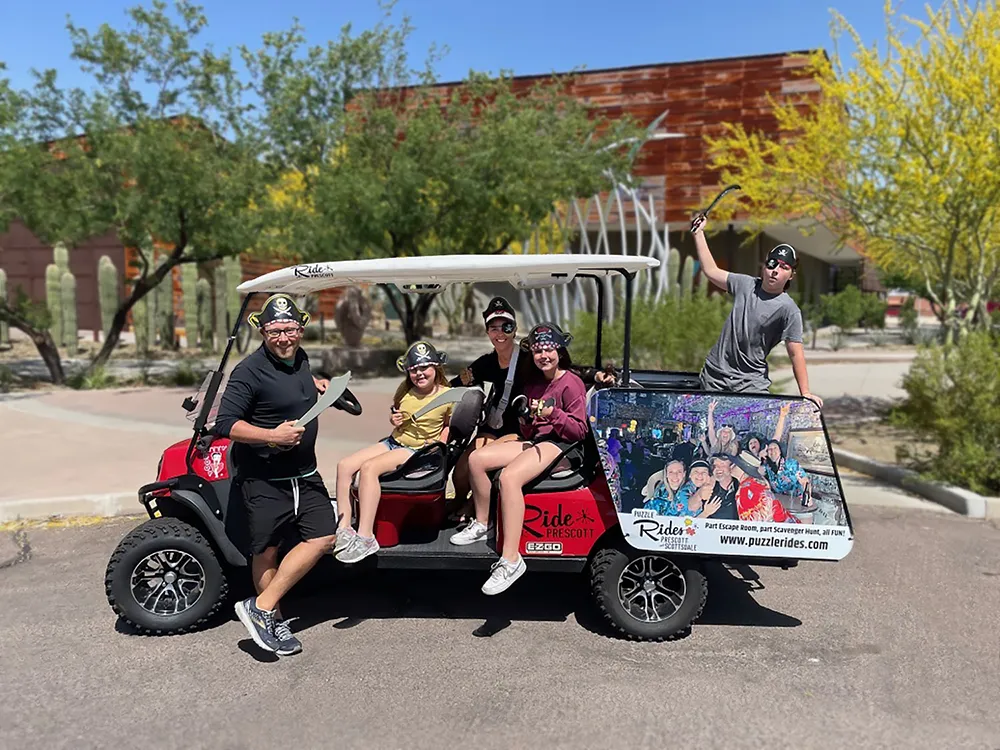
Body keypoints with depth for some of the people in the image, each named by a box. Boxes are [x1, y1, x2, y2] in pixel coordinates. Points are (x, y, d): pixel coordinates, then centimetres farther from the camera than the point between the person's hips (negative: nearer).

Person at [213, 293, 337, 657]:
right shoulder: (249, 371, -16)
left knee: (322, 538, -1)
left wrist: (314, 382, 13)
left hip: (304, 473, 7)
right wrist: (271, 436, -28)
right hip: (263, 478, -7)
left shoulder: (300, 358, 7)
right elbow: (225, 425, -18)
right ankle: (274, 621, 23)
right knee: (266, 550, 6)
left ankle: (262, 607, 5)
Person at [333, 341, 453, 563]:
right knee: (344, 465, -10)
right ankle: (344, 528, -7)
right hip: (393, 442, 7)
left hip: (417, 450, -7)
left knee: (368, 467, -30)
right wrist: (393, 420, 1)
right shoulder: (404, 389, 6)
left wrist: (440, 442, -11)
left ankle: (365, 537, -28)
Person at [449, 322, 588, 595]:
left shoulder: (572, 383, -4)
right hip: (532, 441, 8)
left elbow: (579, 430, -9)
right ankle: (481, 524, 8)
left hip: (558, 445, -8)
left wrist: (553, 413, -23)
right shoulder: (532, 381, 18)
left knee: (509, 476, -34)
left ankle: (511, 560, -35)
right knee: (477, 458, -10)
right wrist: (526, 419, -4)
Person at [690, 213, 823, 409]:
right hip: (714, 372, 4)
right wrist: (699, 233, 16)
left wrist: (805, 393, -19)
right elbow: (711, 271, 16)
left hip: (751, 382, -3)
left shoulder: (789, 309, -9)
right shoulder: (746, 284, 5)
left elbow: (796, 353, -13)